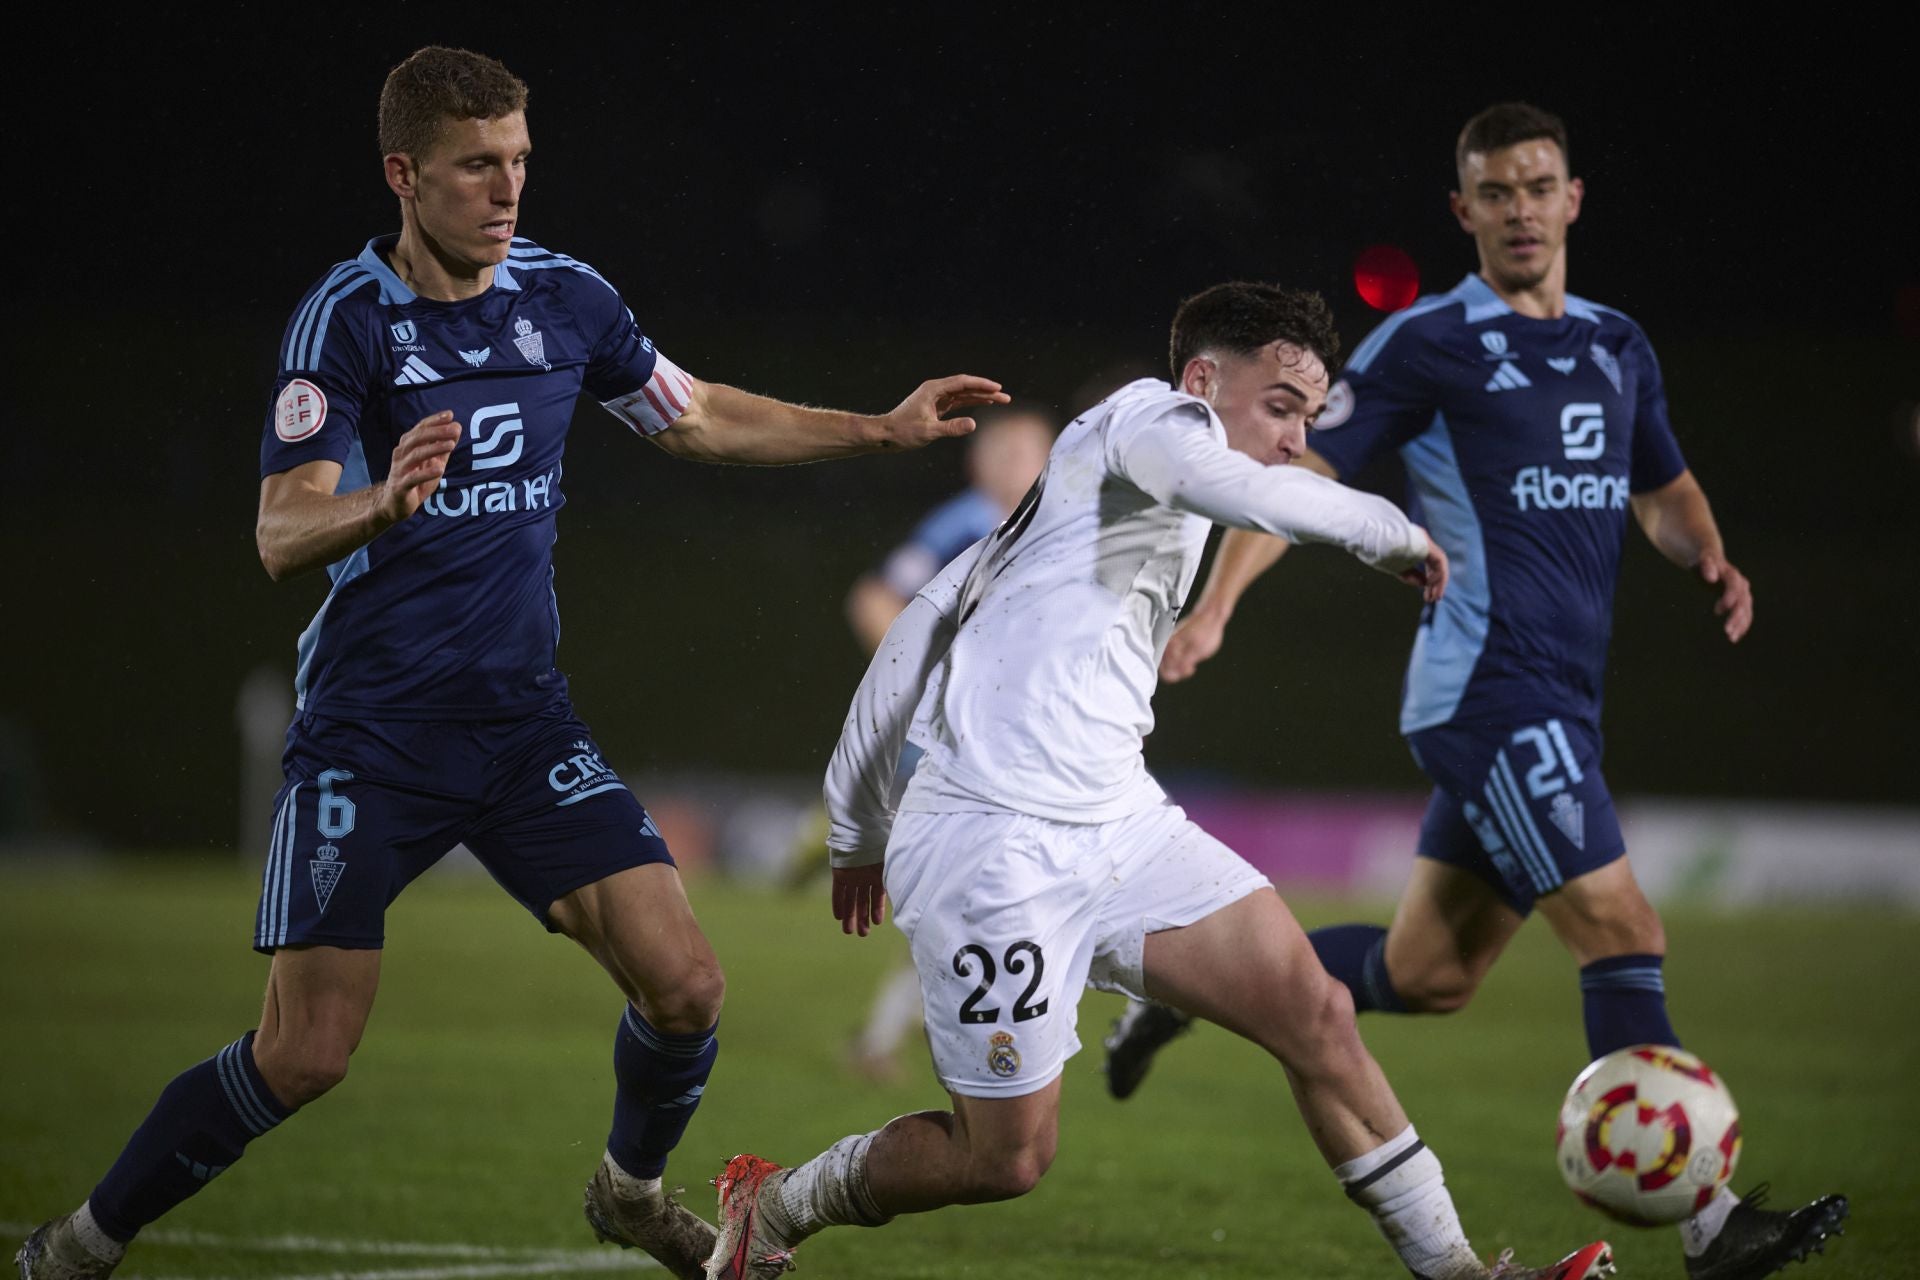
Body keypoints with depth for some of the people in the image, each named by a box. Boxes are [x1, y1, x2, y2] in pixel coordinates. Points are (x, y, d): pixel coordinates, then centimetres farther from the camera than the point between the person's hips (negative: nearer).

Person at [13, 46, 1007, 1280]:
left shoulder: (565, 296, 3)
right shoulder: (345, 318, -12)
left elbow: (699, 418, 21)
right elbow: (281, 536, -20)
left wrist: (883, 429, 17)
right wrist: (385, 503, -41)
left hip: (523, 718, 4)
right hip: (369, 735, -4)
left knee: (683, 983, -8)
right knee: (303, 1055, -9)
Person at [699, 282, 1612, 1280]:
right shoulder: (1150, 415, -4)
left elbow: (922, 625, 23)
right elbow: (1237, 491, -29)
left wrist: (859, 826, 25)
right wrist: (1388, 529, -13)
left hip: (1118, 826, 10)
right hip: (999, 849, -9)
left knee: (1314, 1012, -3)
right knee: (1007, 1155, -3)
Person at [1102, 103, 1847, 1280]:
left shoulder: (1619, 348, 16)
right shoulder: (1428, 344, -4)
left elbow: (1664, 488, 28)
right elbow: (1303, 472, -5)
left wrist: (1709, 556, 6)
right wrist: (1215, 606, -17)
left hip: (1556, 705, 8)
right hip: (1490, 689, -8)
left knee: (1427, 976, 14)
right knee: (1624, 937, -16)